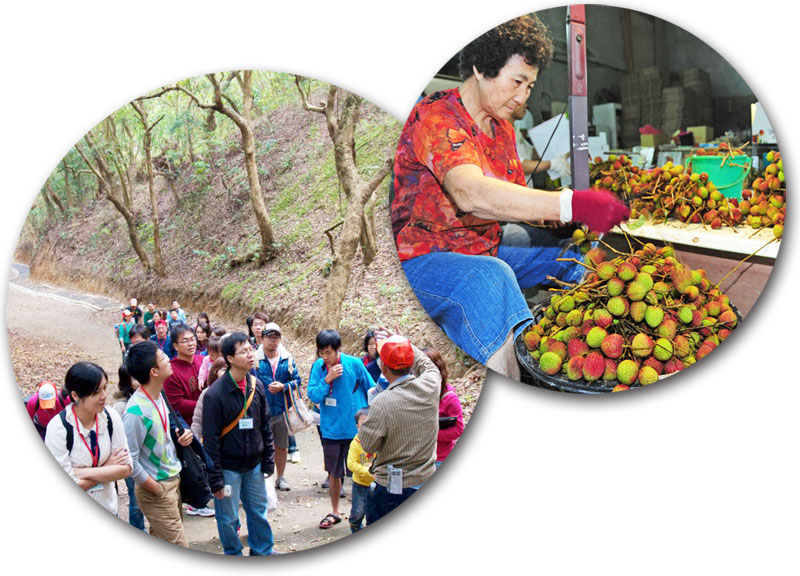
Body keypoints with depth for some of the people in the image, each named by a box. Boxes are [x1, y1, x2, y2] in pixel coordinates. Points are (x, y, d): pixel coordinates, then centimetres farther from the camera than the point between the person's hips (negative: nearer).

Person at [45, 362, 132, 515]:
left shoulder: (111, 417, -10)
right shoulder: (58, 428, -20)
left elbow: (126, 467, -10)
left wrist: (84, 472, -18)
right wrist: (108, 468, -14)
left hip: (108, 507, 3)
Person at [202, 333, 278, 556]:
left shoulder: (257, 385, 0)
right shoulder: (216, 393, -17)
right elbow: (210, 439, -14)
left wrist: (268, 460, 7)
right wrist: (215, 478, -13)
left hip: (253, 465, 5)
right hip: (228, 468, -5)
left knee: (258, 510, 16)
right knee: (228, 517, 6)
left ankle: (263, 550, 35)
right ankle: (234, 555, 27)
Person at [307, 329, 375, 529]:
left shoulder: (354, 364, -11)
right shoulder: (318, 367, -4)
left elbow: (372, 390, -1)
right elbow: (313, 395, -8)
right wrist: (327, 379, -22)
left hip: (356, 428, -2)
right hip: (331, 429, 3)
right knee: (334, 472, 15)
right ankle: (334, 512, 32)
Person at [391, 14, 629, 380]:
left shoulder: (501, 126, 11)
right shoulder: (436, 117, -21)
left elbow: (512, 200, 10)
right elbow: (471, 194, -39)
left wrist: (568, 220, -11)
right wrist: (571, 204, -46)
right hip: (425, 259, -9)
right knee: (490, 278, -38)